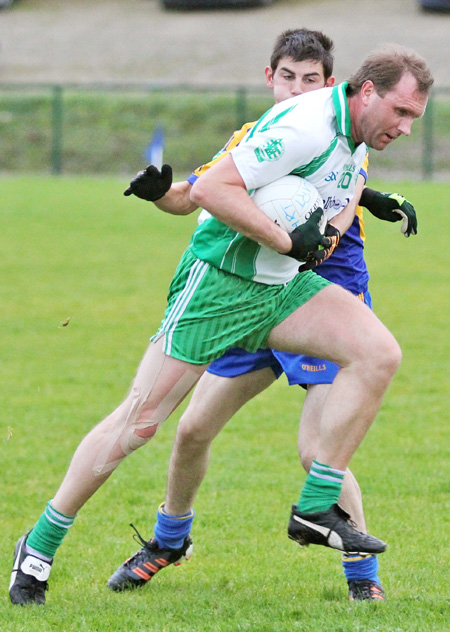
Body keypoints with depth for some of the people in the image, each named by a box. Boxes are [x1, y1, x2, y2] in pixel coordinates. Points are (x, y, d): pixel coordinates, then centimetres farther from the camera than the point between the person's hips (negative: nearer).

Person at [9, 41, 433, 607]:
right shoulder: (307, 126, -24)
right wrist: (288, 241, -26)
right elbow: (210, 189, -29)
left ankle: (316, 509, -8)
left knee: (378, 353, -12)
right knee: (140, 419, -8)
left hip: (281, 286, 8)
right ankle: (39, 548, 4)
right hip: (218, 280, -8)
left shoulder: (355, 133, 6)